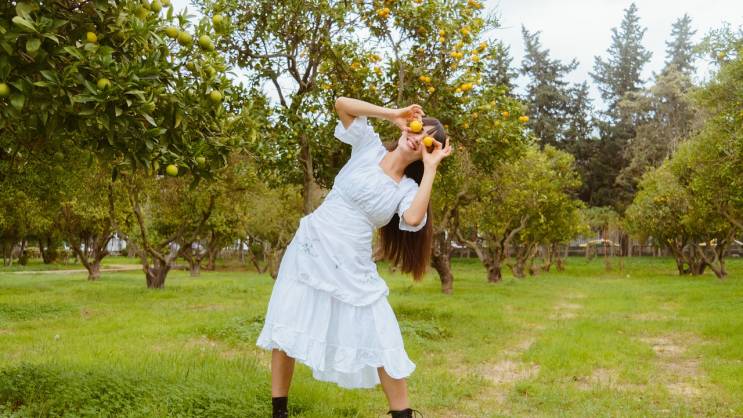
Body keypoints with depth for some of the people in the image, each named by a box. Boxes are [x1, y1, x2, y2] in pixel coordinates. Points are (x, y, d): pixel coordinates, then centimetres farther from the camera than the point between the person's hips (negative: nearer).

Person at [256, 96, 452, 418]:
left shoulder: (408, 189, 3)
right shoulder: (369, 146, 3)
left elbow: (413, 219, -21)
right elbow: (342, 104, -10)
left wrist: (430, 168, -13)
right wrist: (394, 114, -8)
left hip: (351, 267, 1)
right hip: (310, 251, -1)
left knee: (381, 343, 0)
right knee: (285, 331, 3)